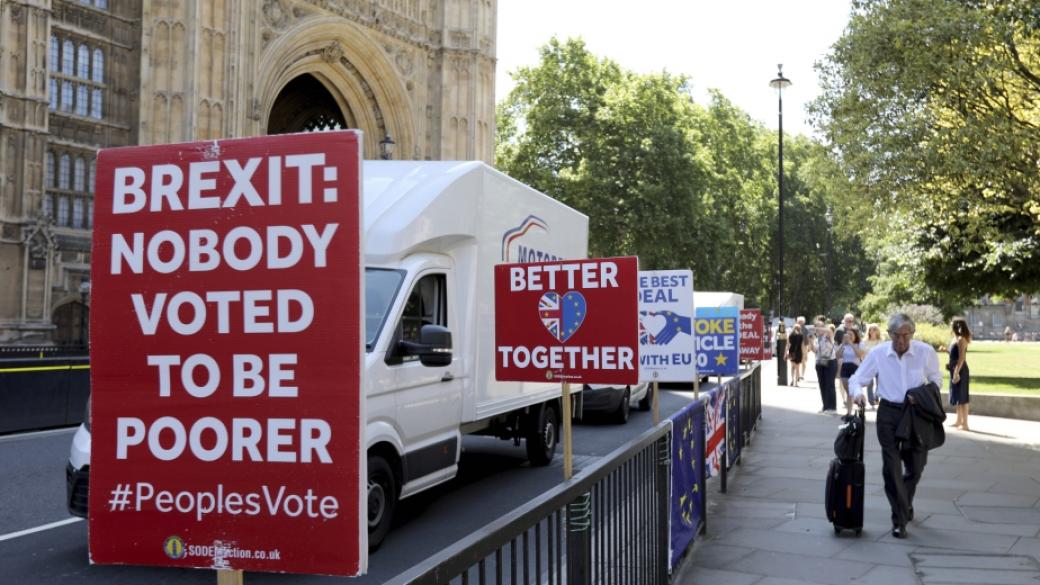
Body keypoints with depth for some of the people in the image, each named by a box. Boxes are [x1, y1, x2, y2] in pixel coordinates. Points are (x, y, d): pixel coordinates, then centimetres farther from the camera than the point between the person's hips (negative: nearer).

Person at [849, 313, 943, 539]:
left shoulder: (926, 352, -7)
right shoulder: (878, 353, -8)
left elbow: (936, 378, 8)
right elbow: (857, 378, -4)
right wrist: (857, 392, -25)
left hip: (917, 414, 1)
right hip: (889, 413, -1)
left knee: (915, 466, 13)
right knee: (891, 467, -4)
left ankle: (905, 502, 43)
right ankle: (899, 520, 4)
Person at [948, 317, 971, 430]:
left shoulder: (961, 339, -15)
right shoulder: (955, 339, 12)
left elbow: (961, 358, -21)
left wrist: (957, 372, -24)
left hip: (960, 370, -10)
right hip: (955, 370, 10)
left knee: (962, 397, -6)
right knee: (956, 396, 17)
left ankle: (965, 423, -2)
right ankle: (959, 420, 27)